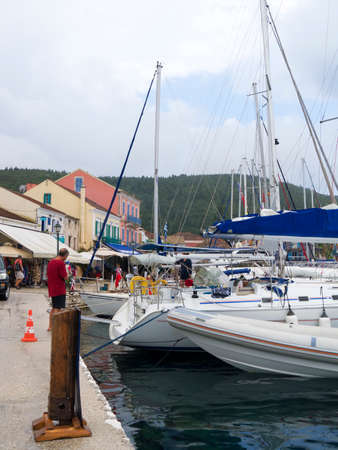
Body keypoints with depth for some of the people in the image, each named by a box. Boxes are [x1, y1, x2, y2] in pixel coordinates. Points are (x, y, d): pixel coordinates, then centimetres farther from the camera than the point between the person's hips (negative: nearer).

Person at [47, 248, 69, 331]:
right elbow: (65, 277, -17)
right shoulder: (61, 263, -17)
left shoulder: (50, 262, 11)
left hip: (52, 289, 9)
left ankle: (50, 326, 26)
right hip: (60, 290, -9)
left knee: (53, 308, 19)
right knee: (57, 309, -5)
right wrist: (67, 273, 2)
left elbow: (47, 275, 19)